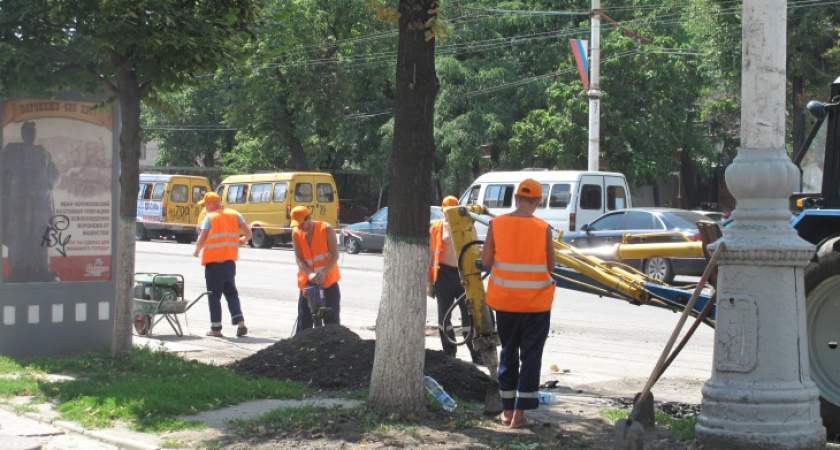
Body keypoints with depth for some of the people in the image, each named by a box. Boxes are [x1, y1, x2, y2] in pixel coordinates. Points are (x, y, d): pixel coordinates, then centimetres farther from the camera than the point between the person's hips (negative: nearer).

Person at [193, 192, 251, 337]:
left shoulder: (210, 217, -6)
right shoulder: (234, 215, 7)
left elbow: (201, 240, -12)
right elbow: (248, 233, 3)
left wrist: (197, 251, 7)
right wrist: (243, 240, 24)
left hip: (213, 261, -4)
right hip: (230, 260, 4)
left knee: (214, 295, 5)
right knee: (231, 292, 15)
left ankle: (216, 328, 6)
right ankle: (240, 322, -2)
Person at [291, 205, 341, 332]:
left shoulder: (326, 229, -11)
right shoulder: (296, 233, 0)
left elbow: (335, 255, -12)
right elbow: (299, 258, -3)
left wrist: (323, 272, -27)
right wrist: (310, 274, -22)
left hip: (328, 280, -4)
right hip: (307, 281, 4)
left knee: (332, 318, -1)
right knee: (304, 319, 6)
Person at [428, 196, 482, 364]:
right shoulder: (436, 227, 5)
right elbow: (432, 255, 6)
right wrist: (430, 282, 3)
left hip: (464, 273, -1)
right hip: (444, 273, 1)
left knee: (469, 315, -1)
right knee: (443, 316, 6)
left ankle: (476, 354, 4)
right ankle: (449, 353, 17)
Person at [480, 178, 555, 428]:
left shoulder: (497, 224, -7)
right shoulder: (543, 229, -12)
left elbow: (486, 261, -4)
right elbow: (550, 265, -5)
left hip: (504, 300, 3)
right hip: (536, 302, -2)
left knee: (508, 353, 17)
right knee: (531, 356, 5)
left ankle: (507, 410, 21)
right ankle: (519, 414, 3)